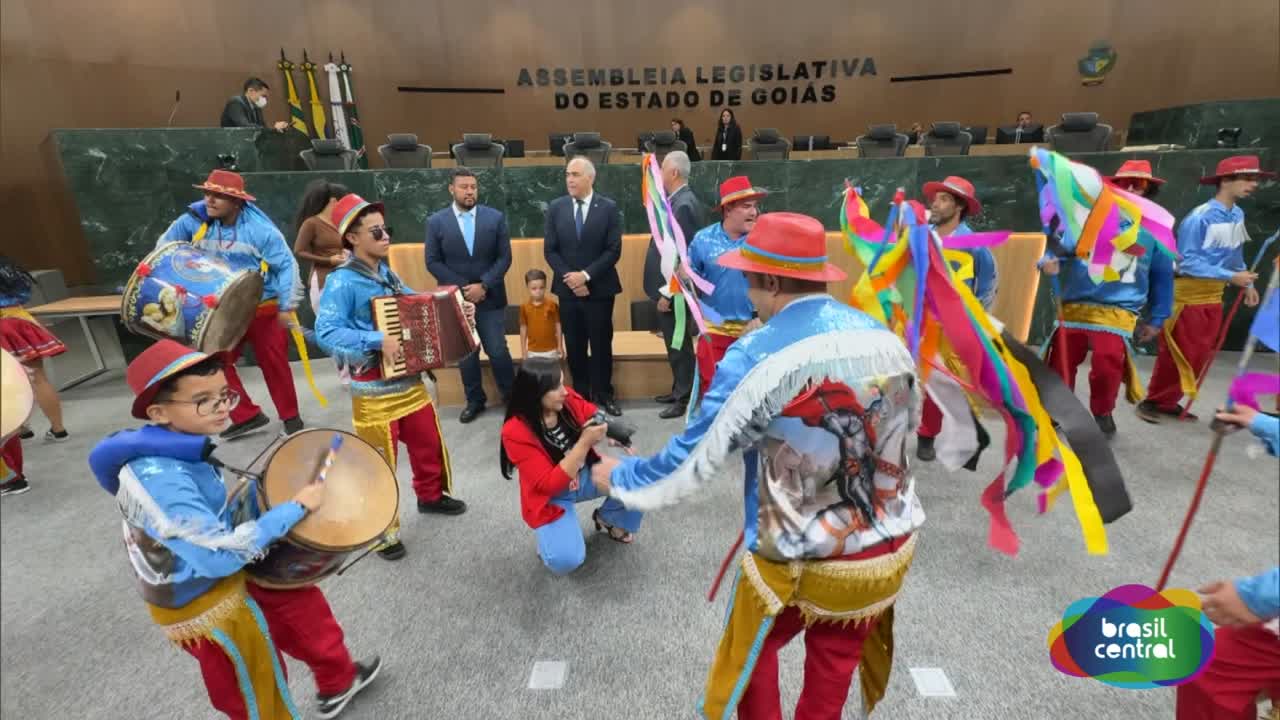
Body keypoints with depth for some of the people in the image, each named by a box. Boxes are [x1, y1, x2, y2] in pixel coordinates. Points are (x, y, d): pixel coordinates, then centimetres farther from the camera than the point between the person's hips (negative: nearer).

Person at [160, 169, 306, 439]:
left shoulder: (259, 229, -18)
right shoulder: (194, 220, -4)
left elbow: (287, 265, -17)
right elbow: (165, 246, 12)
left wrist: (286, 307, -21)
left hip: (263, 309, -5)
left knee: (274, 366, 2)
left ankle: (291, 417, 20)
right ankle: (246, 415, 20)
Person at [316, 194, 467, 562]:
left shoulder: (387, 273, 8)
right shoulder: (343, 281, -16)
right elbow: (326, 332, -26)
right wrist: (376, 340, -32)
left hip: (410, 380, 8)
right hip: (374, 390, -7)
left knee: (429, 443, 20)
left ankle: (431, 495, 43)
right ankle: (383, 528, 23)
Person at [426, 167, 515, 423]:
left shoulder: (495, 217, 0)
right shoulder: (436, 222, 0)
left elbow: (504, 257, -3)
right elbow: (433, 262, -2)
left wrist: (483, 285, -13)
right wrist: (462, 288, -11)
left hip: (490, 297, -1)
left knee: (498, 351, 0)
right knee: (465, 354, 10)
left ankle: (511, 396, 20)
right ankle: (475, 400, 26)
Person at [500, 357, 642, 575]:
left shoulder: (567, 400, -17)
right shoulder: (516, 432, -27)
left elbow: (595, 416, 1)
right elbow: (550, 485, -28)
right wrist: (584, 442, -37)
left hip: (585, 474, 5)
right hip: (551, 497, -5)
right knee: (566, 560, -27)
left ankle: (608, 519, 13)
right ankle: (552, 535, 10)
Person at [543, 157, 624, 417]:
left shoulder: (609, 207, -2)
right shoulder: (556, 207, 4)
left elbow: (614, 250, -8)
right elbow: (550, 250, 2)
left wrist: (586, 275, -16)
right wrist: (568, 277, -11)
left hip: (599, 288, -2)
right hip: (567, 288, 2)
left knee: (601, 344, 6)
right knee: (574, 346, 9)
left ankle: (603, 394, 21)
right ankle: (580, 394, 22)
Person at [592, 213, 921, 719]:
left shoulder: (757, 356, -22)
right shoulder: (887, 339, -4)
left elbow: (695, 458, -17)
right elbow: (897, 431, 9)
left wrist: (618, 477, 0)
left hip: (804, 562, -5)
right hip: (890, 549, 6)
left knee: (753, 650, 24)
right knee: (835, 664, 28)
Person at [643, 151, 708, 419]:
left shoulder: (684, 205, -19)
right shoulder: (678, 201, 11)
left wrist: (667, 293, -20)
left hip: (674, 291, -9)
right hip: (669, 288, 9)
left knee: (679, 346, 3)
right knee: (676, 345, 19)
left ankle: (684, 400, 16)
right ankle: (679, 390, 33)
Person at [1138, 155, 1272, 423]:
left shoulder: (1238, 215, 5)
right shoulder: (1199, 218, -20)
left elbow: (1235, 254, 17)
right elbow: (1187, 261, -22)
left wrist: (1247, 284, 14)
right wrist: (1230, 277, -24)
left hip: (1213, 296, 8)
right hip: (1188, 294, -8)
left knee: (1201, 356, 11)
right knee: (1177, 355, -3)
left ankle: (1169, 402, 21)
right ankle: (1152, 401, 10)